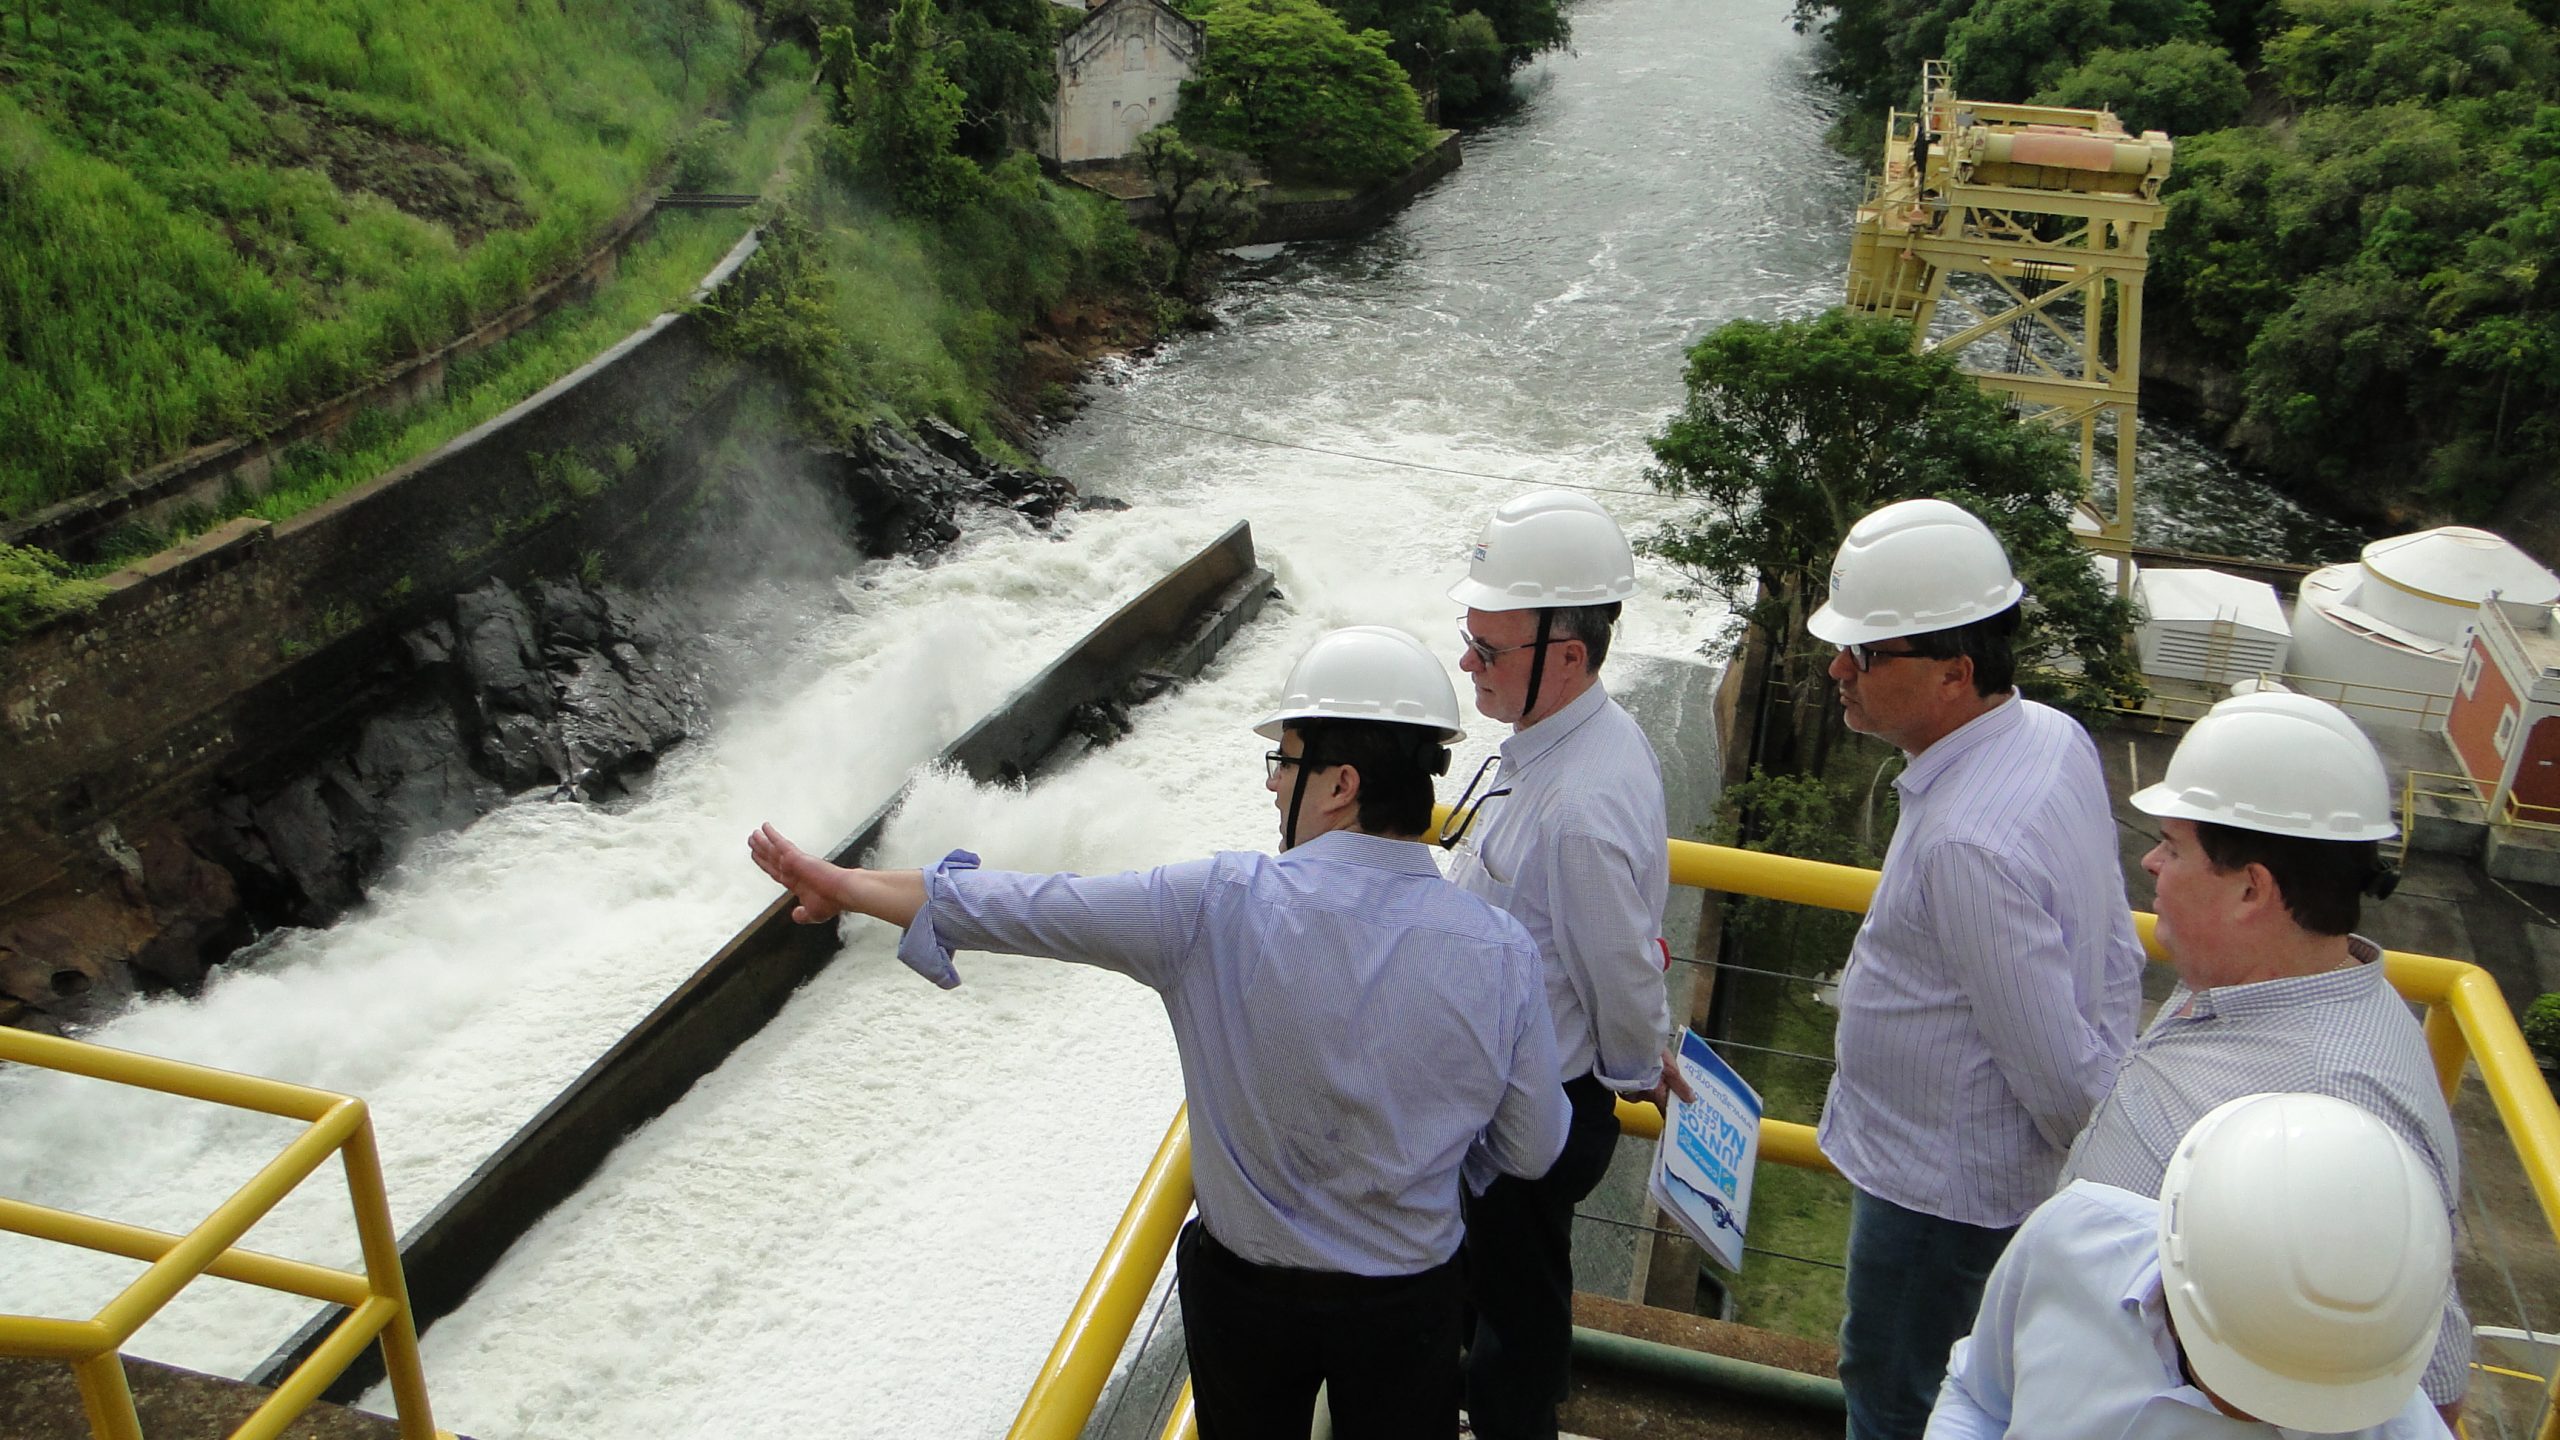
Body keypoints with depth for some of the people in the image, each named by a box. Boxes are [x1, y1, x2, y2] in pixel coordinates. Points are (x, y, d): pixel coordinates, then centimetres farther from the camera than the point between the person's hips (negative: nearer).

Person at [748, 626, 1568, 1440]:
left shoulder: (1220, 910, -25)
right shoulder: (1500, 953, -21)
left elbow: (1025, 909, -16)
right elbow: (1531, 1152, -8)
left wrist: (844, 885, -4)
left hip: (1245, 1290, 0)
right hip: (1409, 1305, 0)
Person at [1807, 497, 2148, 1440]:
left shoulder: (1965, 842, -36)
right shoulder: (2056, 737, -5)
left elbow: (2056, 1061, -27)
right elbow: (2114, 958, 5)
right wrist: (2112, 1130, 14)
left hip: (1939, 1179, -9)